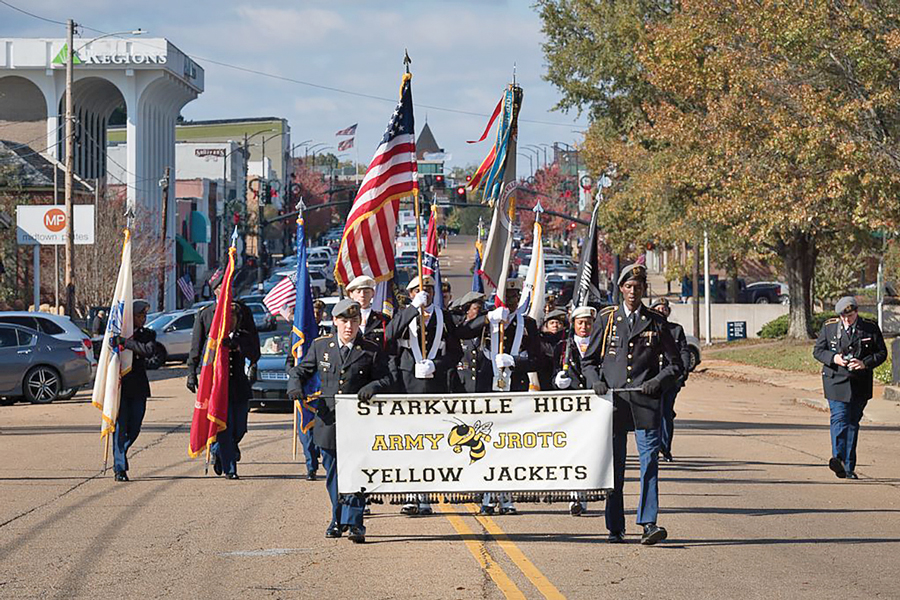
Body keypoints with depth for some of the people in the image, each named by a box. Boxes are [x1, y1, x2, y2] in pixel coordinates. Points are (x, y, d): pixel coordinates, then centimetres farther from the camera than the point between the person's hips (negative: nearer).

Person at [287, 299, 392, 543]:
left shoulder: (372, 351, 2)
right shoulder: (320, 346, 8)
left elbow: (386, 380, 3)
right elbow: (300, 370, 15)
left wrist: (372, 387, -19)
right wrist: (295, 386, -6)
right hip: (328, 421, 3)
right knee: (333, 475, 12)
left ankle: (353, 523, -6)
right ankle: (338, 519, 26)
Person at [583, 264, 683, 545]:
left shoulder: (656, 323, 9)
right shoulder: (607, 319, 10)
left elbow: (675, 364, 11)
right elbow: (588, 360, 14)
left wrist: (658, 381, -8)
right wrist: (595, 381, -6)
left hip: (645, 401, -1)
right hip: (613, 400, 1)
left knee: (649, 460, -12)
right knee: (614, 464, 5)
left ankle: (648, 523, -16)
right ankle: (615, 527, 13)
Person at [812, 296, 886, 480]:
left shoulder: (870, 328, 2)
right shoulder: (829, 328, 3)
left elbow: (881, 353, 4)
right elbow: (817, 351, 7)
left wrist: (865, 363, -14)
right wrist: (833, 358, -13)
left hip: (860, 384, 2)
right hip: (836, 381, -2)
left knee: (853, 422, 8)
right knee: (839, 419, -17)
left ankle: (849, 467, 14)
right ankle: (838, 458, -29)